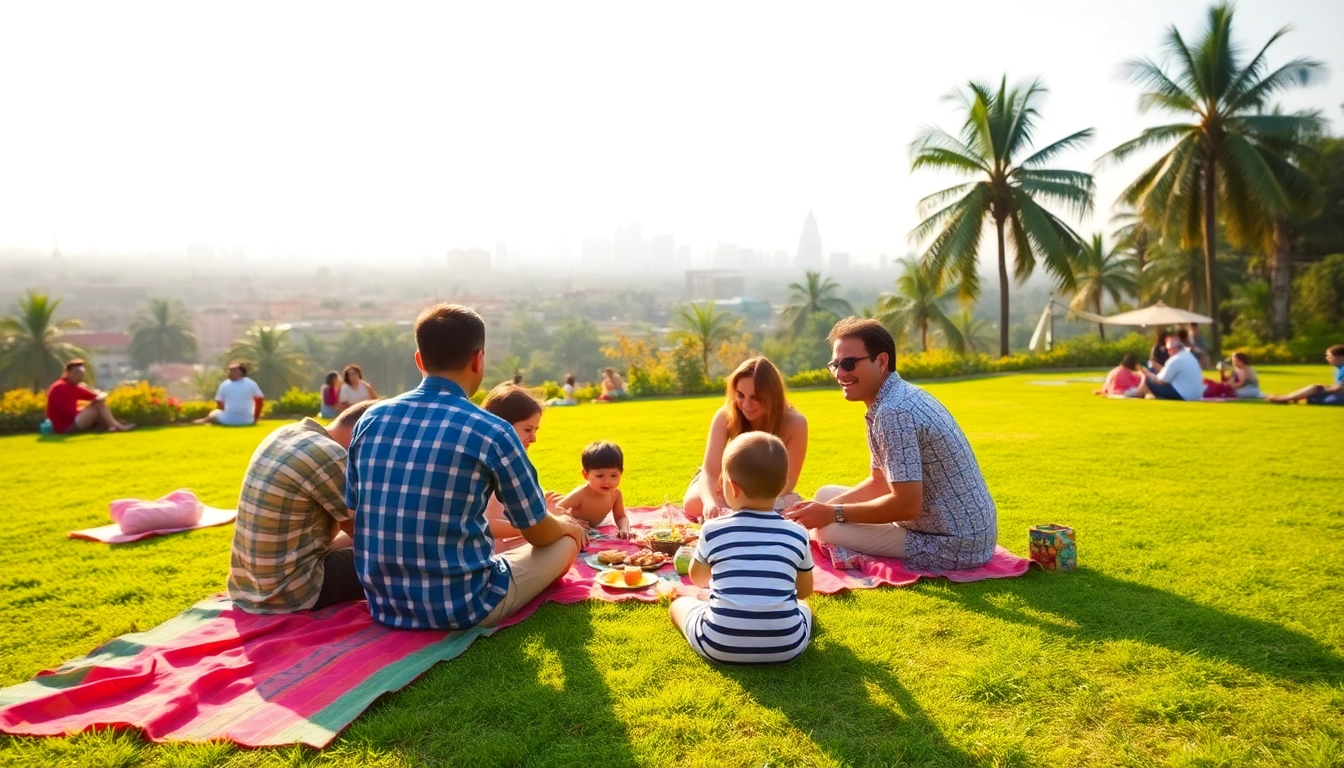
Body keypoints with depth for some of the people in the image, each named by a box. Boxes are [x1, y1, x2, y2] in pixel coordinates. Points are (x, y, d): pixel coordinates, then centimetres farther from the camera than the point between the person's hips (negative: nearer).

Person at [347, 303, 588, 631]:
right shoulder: (492, 432, -15)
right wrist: (565, 525, 21)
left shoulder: (371, 419, -1)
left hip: (385, 606, 7)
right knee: (567, 542, 15)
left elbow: (353, 521, 10)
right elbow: (538, 532, -3)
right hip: (463, 607, -6)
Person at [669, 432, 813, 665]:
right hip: (787, 648, 1)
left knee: (679, 604, 25)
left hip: (720, 647, -1)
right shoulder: (797, 534, -2)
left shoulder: (713, 530, -4)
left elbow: (698, 578, 16)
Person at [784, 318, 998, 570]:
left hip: (953, 545, -10)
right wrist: (825, 507, 2)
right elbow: (880, 482, 14)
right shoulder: (900, 397, 8)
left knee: (828, 530, -14)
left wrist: (832, 514, -16)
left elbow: (907, 505, -27)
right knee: (827, 495, 13)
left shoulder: (893, 411, -24)